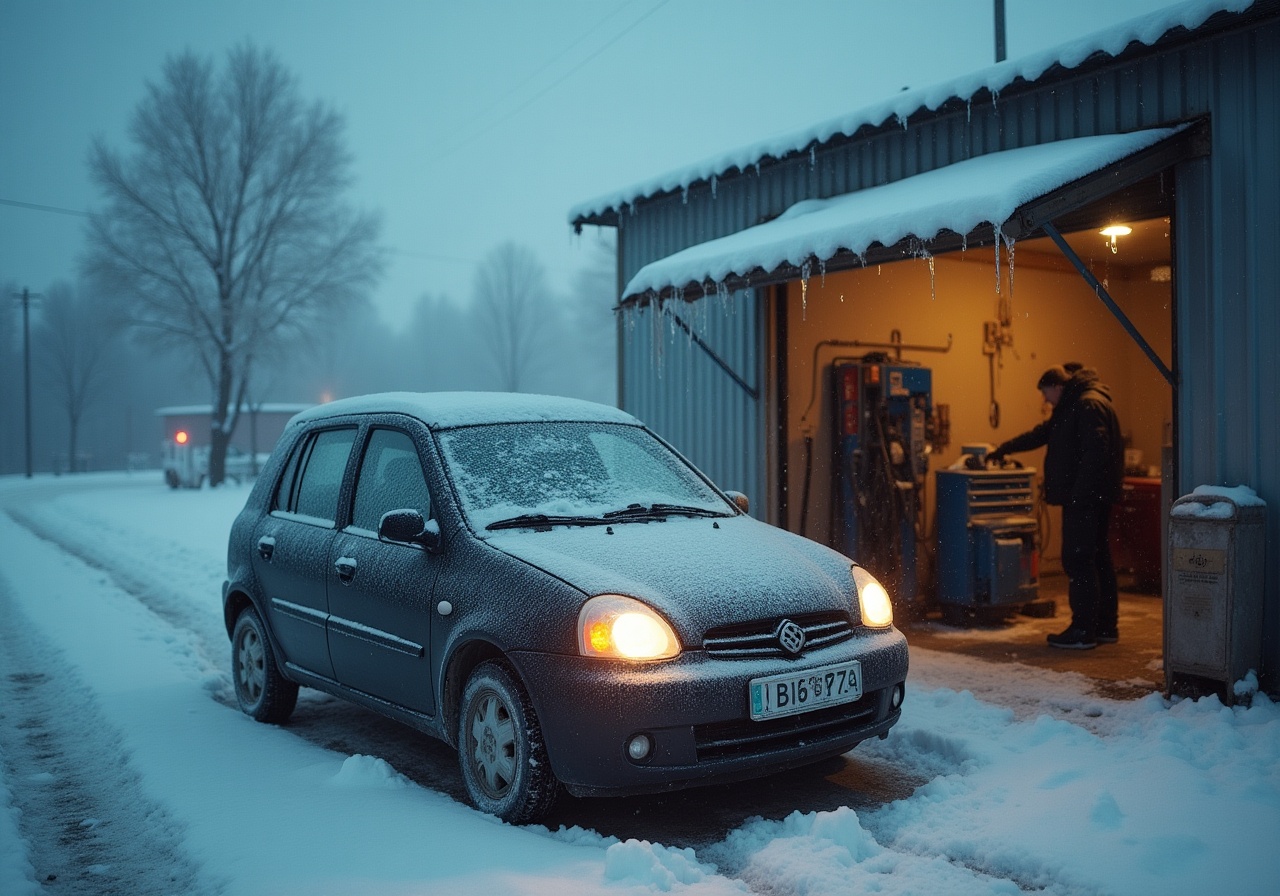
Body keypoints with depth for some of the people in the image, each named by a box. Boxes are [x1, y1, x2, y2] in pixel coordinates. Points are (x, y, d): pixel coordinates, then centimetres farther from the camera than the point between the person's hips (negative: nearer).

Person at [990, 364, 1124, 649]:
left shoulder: (1089, 404, -13)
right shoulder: (1072, 407, 21)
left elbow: (1095, 453, -23)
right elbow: (1042, 434, 33)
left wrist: (1078, 495, -24)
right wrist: (1004, 448, 39)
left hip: (1086, 498, -11)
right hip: (1093, 498, 11)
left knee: (1078, 560, -9)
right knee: (1097, 558, 13)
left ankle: (1083, 630, -6)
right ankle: (1105, 626, 20)